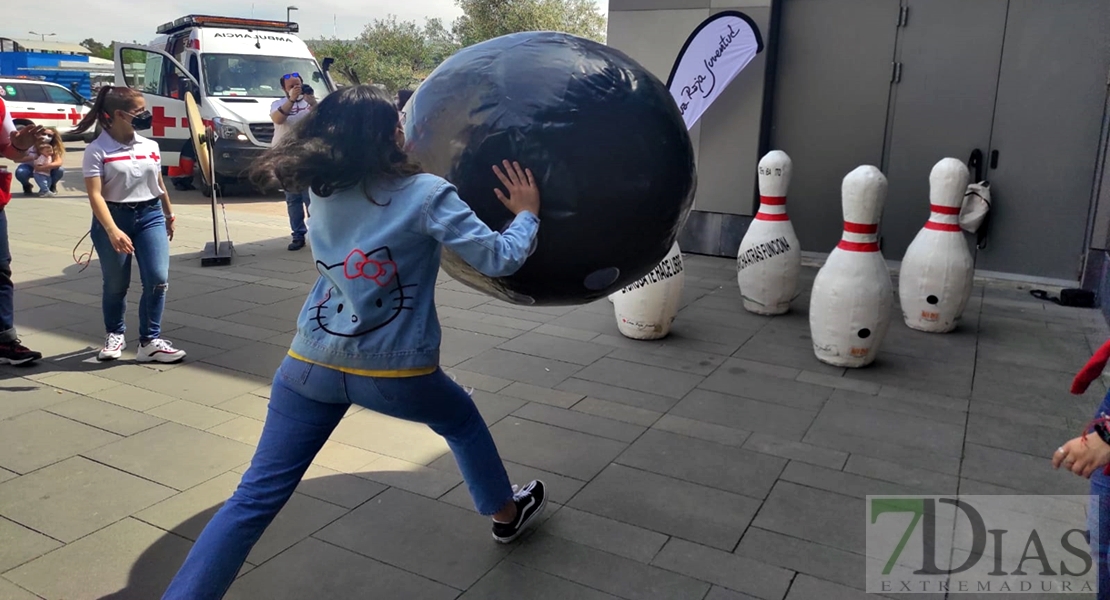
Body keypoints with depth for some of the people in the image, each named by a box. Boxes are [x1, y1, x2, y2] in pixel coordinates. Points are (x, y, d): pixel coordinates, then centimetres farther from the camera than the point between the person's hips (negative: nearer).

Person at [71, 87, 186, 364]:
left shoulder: (150, 146, 5)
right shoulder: (97, 151, -10)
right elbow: (95, 195, -18)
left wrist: (169, 215, 26)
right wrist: (112, 231, -29)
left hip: (150, 216, 4)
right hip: (114, 218, -3)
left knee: (158, 279, -9)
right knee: (116, 284, 9)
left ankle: (150, 341, 1)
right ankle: (115, 334, 32)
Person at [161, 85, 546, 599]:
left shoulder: (322, 188, 3)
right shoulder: (425, 193, -12)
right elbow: (497, 259, -13)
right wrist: (527, 214, 3)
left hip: (311, 363, 3)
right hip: (393, 370, -3)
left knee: (257, 496, 7)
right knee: (462, 420, 28)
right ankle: (506, 512, 47)